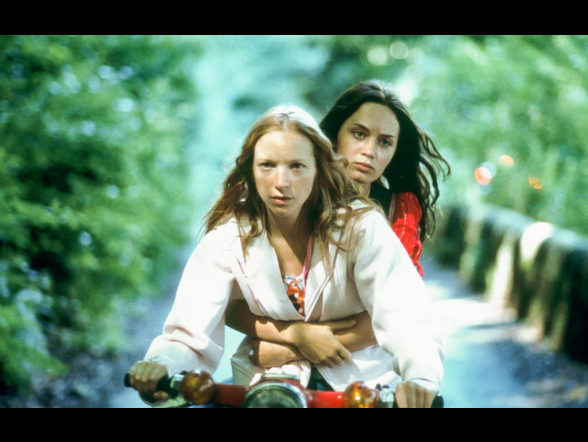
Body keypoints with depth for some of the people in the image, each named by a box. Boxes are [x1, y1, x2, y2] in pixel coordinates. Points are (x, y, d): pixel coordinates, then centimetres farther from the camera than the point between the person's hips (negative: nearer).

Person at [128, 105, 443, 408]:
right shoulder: (228, 239, -9)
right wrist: (161, 364, -39)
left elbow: (406, 316, -25)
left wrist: (420, 378, -46)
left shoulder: (359, 226, -14)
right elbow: (190, 335, -15)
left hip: (361, 379, -2)